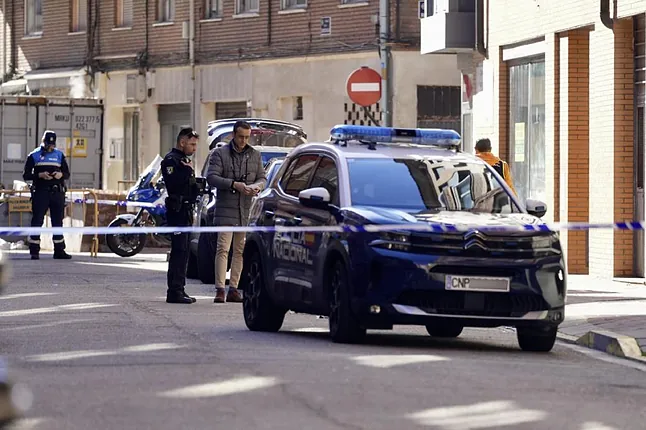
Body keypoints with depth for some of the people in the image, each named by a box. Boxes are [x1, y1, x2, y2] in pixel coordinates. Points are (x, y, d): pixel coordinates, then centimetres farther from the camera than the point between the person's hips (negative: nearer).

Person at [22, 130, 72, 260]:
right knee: (37, 221, -5)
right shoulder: (34, 156, 5)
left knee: (58, 221, 7)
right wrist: (40, 175, -17)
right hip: (40, 192, -3)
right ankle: (34, 251, -3)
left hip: (57, 193, 3)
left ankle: (59, 251, 12)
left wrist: (61, 175, -9)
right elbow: (26, 175, 0)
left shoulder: (59, 155, 14)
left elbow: (67, 174, 15)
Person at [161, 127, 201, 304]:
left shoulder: (185, 160, 22)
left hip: (186, 210, 10)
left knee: (183, 251, 11)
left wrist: (197, 185, 13)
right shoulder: (171, 160, -9)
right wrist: (187, 171, -18)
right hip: (177, 210, -10)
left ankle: (178, 289, 15)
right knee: (179, 250, -13)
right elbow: (172, 183, -22)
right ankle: (174, 291, -14)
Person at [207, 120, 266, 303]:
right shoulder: (220, 154, 1)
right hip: (226, 208, -4)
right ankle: (220, 290, -13)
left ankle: (233, 289, 11)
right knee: (223, 249, -10)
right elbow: (211, 177, -8)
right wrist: (234, 184, -20)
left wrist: (257, 186, -10)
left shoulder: (255, 155, 14)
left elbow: (262, 178, 15)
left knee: (240, 250, 6)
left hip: (247, 209, 4)